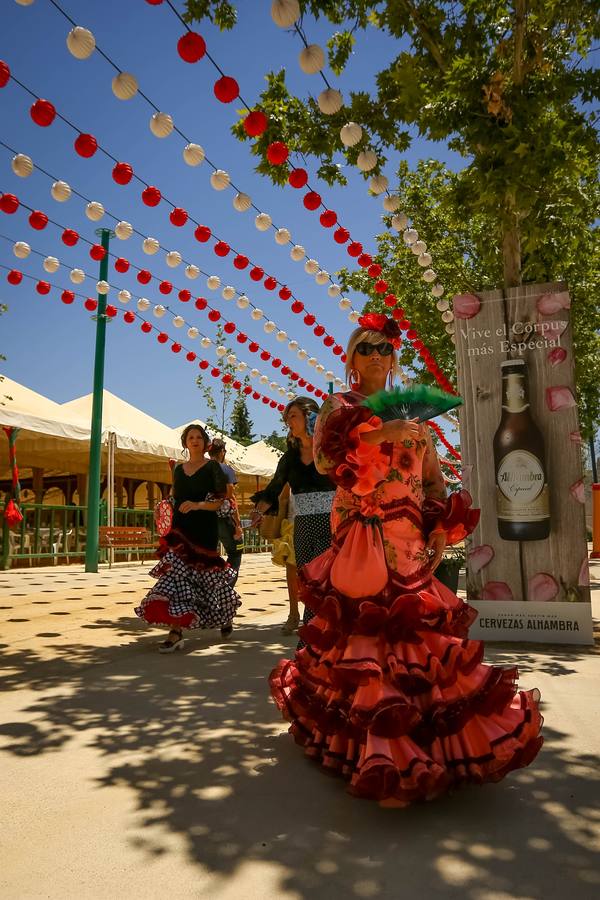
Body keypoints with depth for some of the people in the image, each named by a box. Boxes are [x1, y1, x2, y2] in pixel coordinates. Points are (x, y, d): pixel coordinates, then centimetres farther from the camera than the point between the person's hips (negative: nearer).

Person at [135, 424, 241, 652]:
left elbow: (222, 500, -7)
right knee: (180, 577, -4)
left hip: (204, 531, -5)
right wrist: (170, 529, 14)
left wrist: (197, 505, -21)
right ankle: (176, 632, -1)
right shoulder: (179, 469, 15)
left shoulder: (212, 467, -1)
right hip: (180, 530, 5)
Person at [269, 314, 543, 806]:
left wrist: (439, 533, 0)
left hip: (410, 543, 3)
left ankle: (423, 744, 21)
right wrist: (374, 433, -22)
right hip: (362, 542, -3)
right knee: (368, 637, -5)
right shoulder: (338, 406, 5)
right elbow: (323, 458, -13)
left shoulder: (410, 412, 14)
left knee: (419, 634, 5)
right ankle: (384, 756, 6)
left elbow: (434, 478, 12)